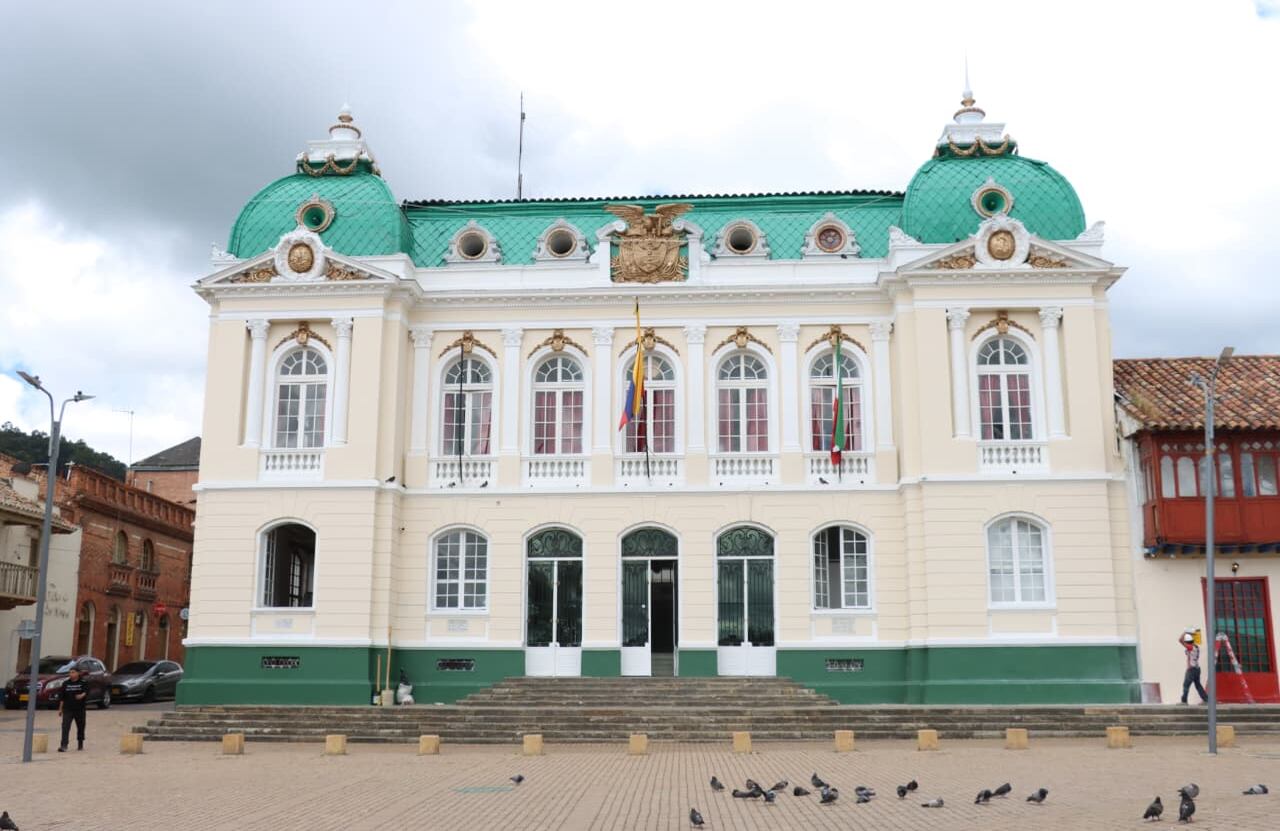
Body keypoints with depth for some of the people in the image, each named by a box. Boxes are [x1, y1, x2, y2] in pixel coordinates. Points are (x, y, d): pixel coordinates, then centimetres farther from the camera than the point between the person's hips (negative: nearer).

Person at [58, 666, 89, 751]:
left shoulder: (83, 683, -1)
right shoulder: (66, 683, 8)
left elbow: (86, 692, -18)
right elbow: (62, 697, 12)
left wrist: (82, 695, -40)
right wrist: (60, 709, 10)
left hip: (79, 709, -1)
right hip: (68, 709, 1)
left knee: (80, 727, 10)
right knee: (65, 727, -13)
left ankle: (80, 744, 28)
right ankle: (63, 746, -19)